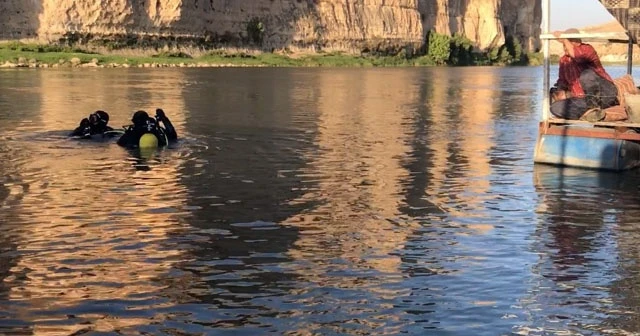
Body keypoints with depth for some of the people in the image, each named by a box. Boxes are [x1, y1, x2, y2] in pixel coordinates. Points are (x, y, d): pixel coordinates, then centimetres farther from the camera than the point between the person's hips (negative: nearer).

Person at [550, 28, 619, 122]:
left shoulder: (587, 49, -8)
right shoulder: (563, 60, 11)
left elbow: (576, 55, -33)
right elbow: (562, 82, 16)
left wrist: (564, 39, -23)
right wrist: (561, 92, -6)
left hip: (605, 94, -5)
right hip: (585, 100, 5)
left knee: (587, 74, -35)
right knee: (556, 107, -19)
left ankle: (594, 107, -19)